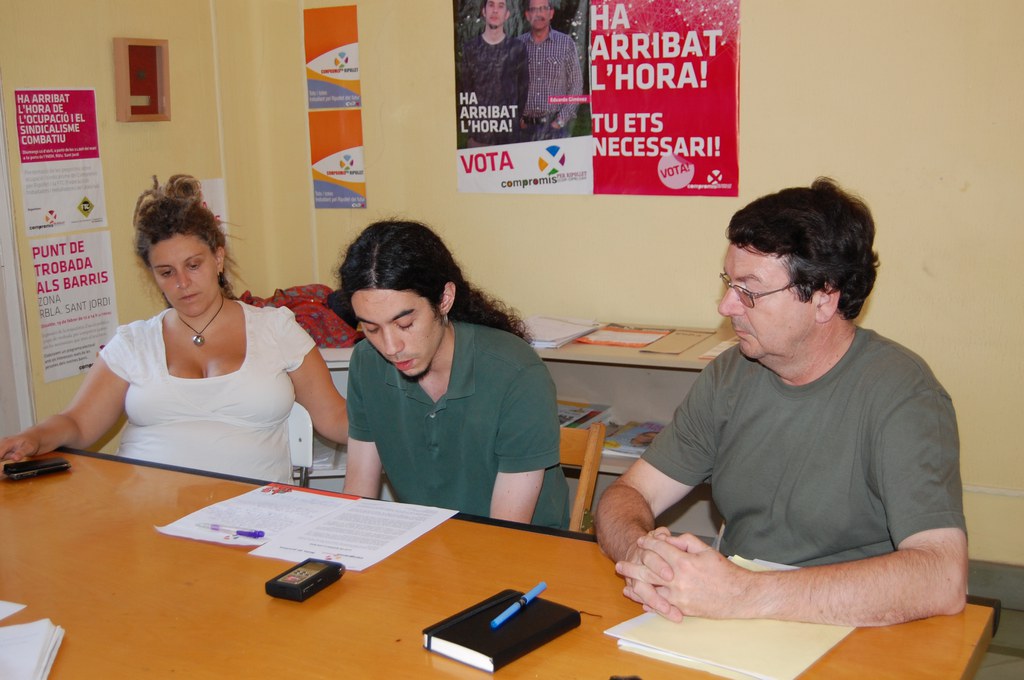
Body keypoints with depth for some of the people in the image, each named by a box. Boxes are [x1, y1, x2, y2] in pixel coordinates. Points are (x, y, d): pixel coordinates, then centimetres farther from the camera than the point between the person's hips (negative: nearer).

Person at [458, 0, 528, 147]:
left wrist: (518, 119, 4)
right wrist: (465, 124, 2)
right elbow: (463, 89, 7)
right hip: (478, 127, 0)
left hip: (508, 130, 0)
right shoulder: (471, 48, 4)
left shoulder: (517, 48, 2)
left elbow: (523, 88, 7)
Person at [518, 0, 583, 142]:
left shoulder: (566, 43, 1)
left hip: (555, 126, -1)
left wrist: (562, 120, -6)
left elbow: (576, 86, 2)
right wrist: (516, 118, -1)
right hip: (525, 126, 2)